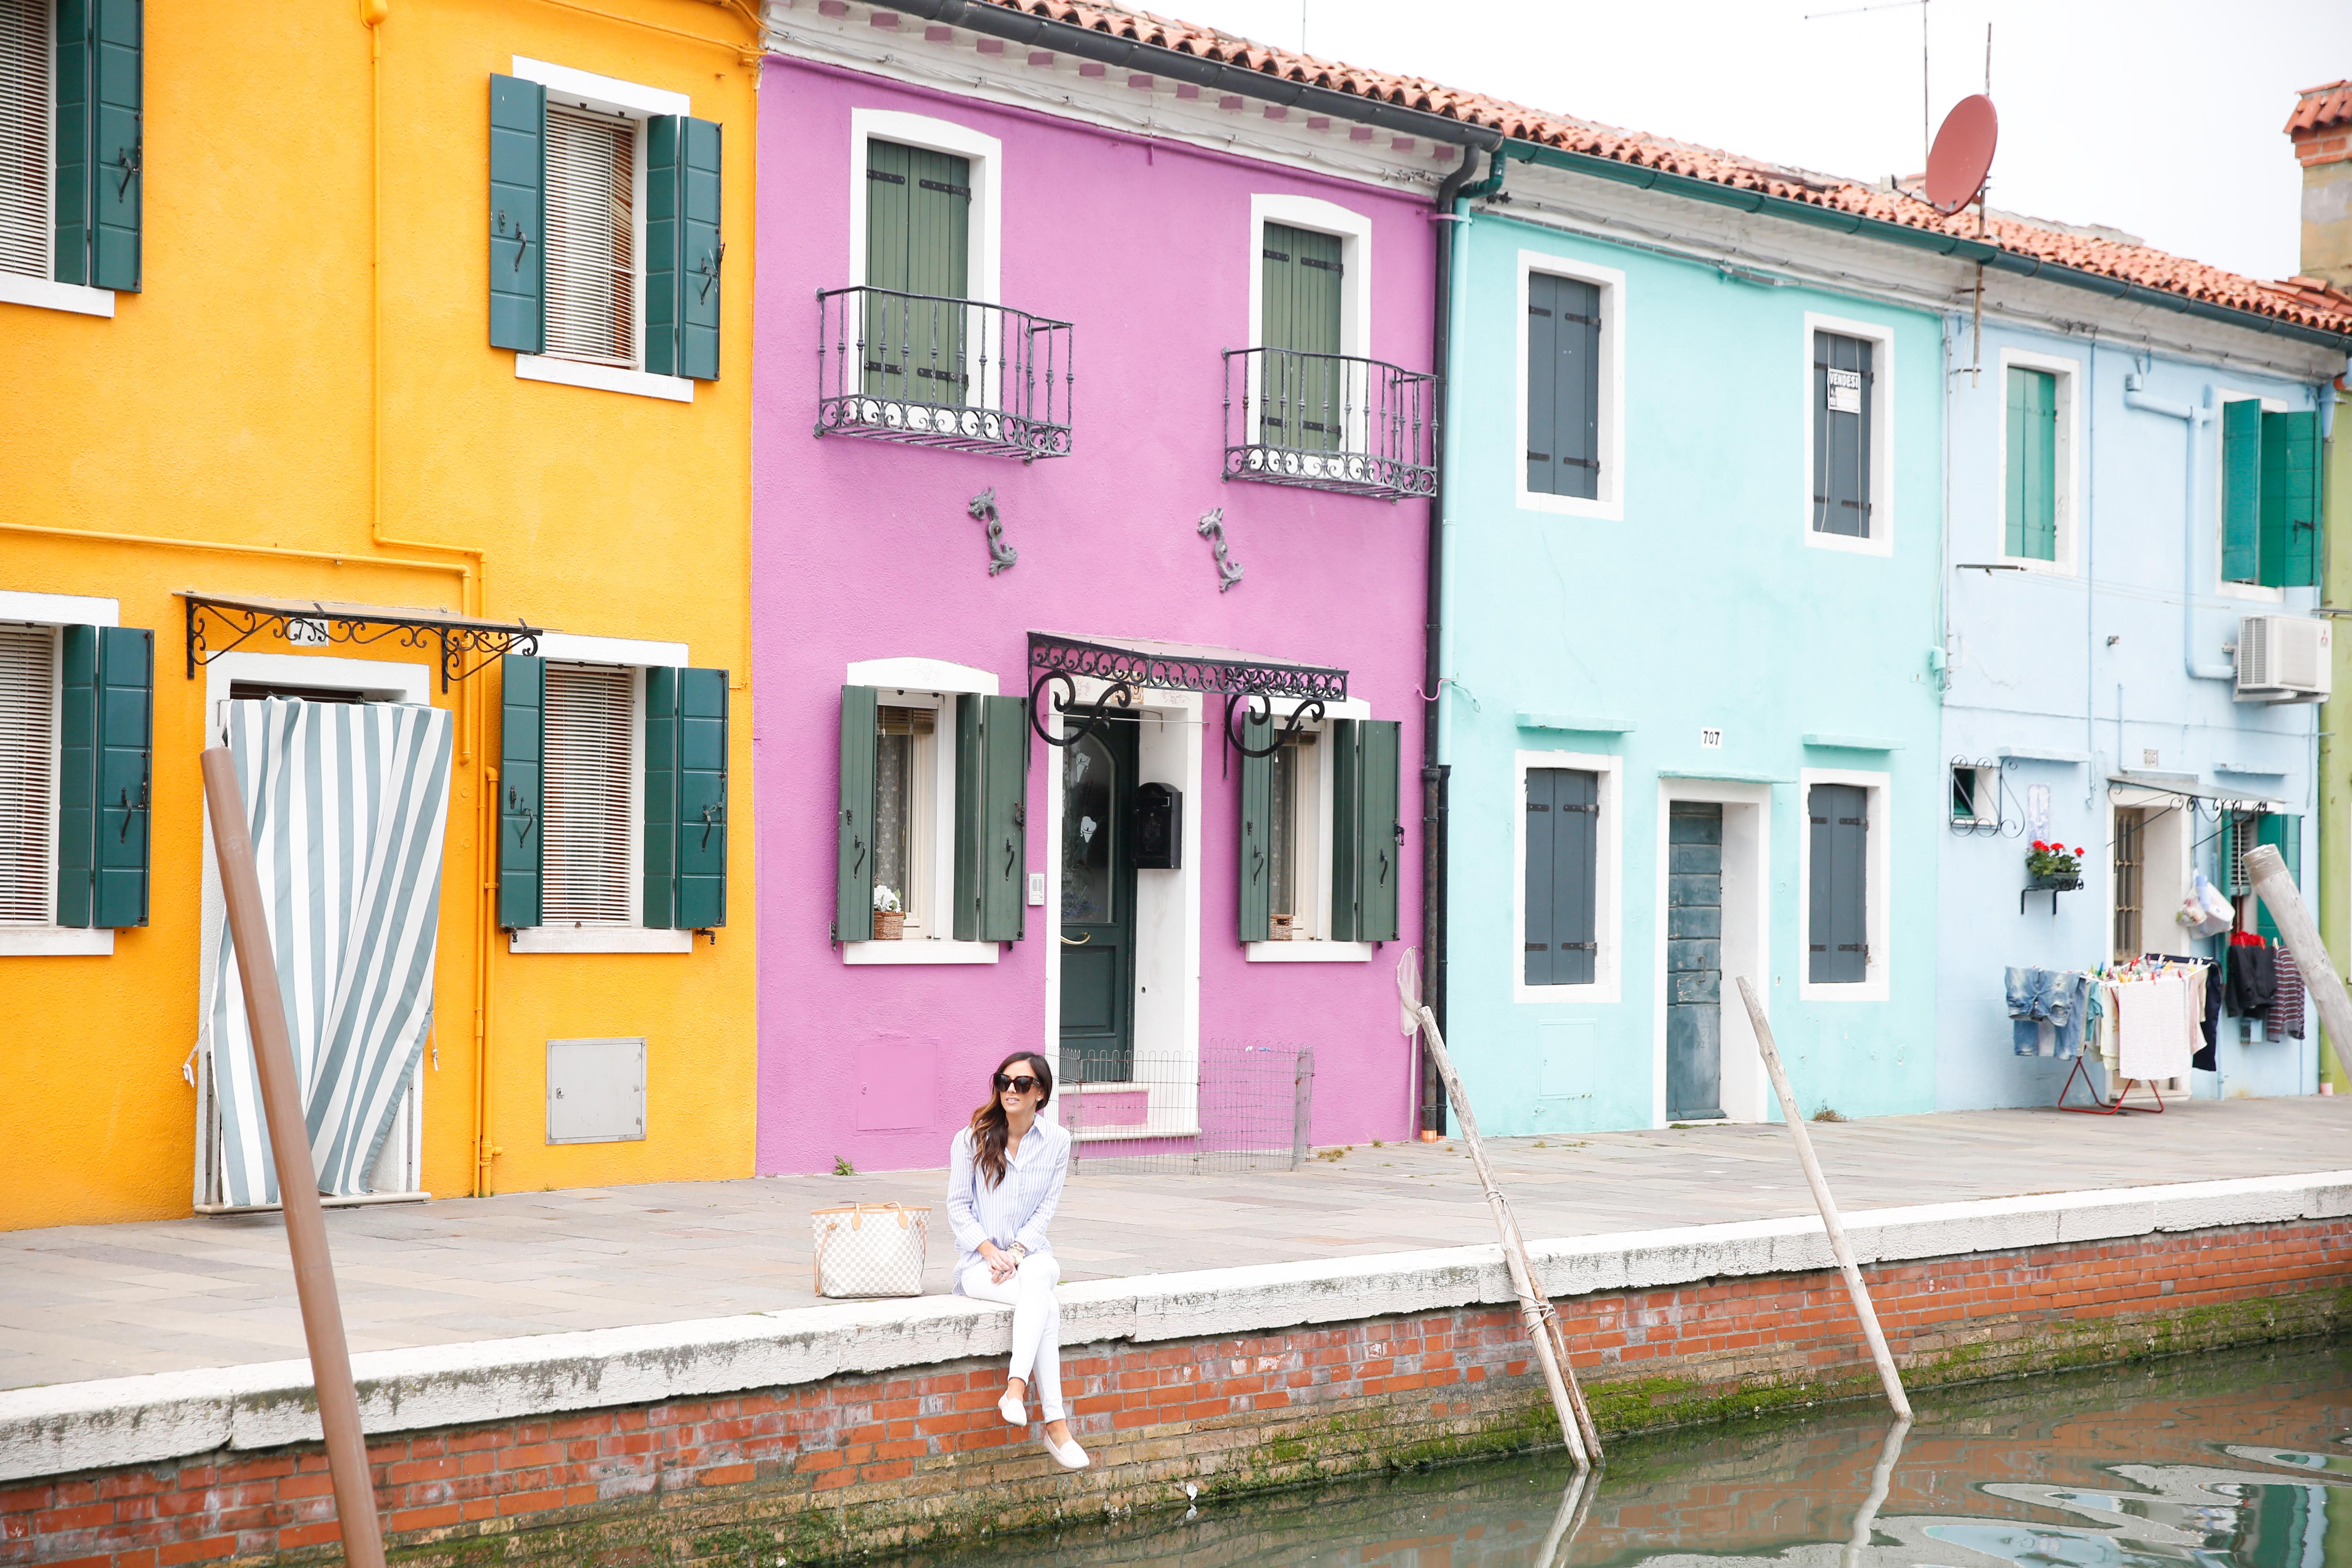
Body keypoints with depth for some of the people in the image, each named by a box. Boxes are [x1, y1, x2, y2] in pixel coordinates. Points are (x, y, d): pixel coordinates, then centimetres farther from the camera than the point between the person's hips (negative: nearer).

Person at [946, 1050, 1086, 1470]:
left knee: (1037, 1277, -39)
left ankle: (1015, 1388, -50)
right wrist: (990, 1251, -14)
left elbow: (1046, 1209, 2)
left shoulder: (1056, 1141, 6)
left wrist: (1016, 1252, -14)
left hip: (1031, 1253, 2)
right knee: (1045, 1305, -34)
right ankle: (1056, 1425, -40)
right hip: (980, 1260, -2)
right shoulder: (972, 1139, 1)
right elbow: (958, 1205, 1)